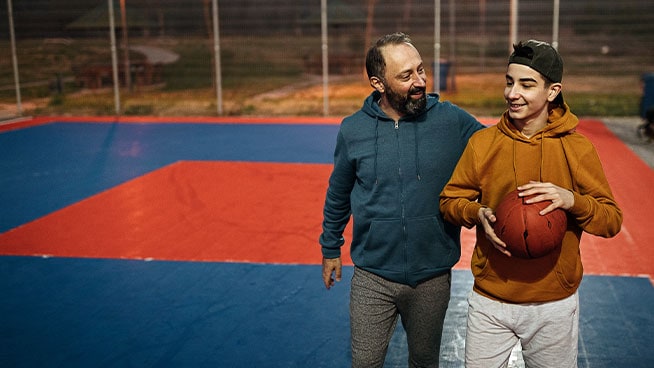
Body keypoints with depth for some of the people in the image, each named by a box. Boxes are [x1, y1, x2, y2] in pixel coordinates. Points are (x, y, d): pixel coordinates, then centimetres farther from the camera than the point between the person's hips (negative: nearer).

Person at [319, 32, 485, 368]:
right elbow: (338, 194, 8)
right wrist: (331, 248, 16)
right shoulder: (353, 130, -5)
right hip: (372, 278, 0)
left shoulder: (453, 122, -11)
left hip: (432, 277, 0)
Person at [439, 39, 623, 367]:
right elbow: (449, 200, 4)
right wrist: (478, 214, -17)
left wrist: (571, 200, -24)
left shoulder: (577, 148, -6)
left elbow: (612, 221, -5)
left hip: (554, 306, 0)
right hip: (490, 301, 1)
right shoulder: (482, 142, -3)